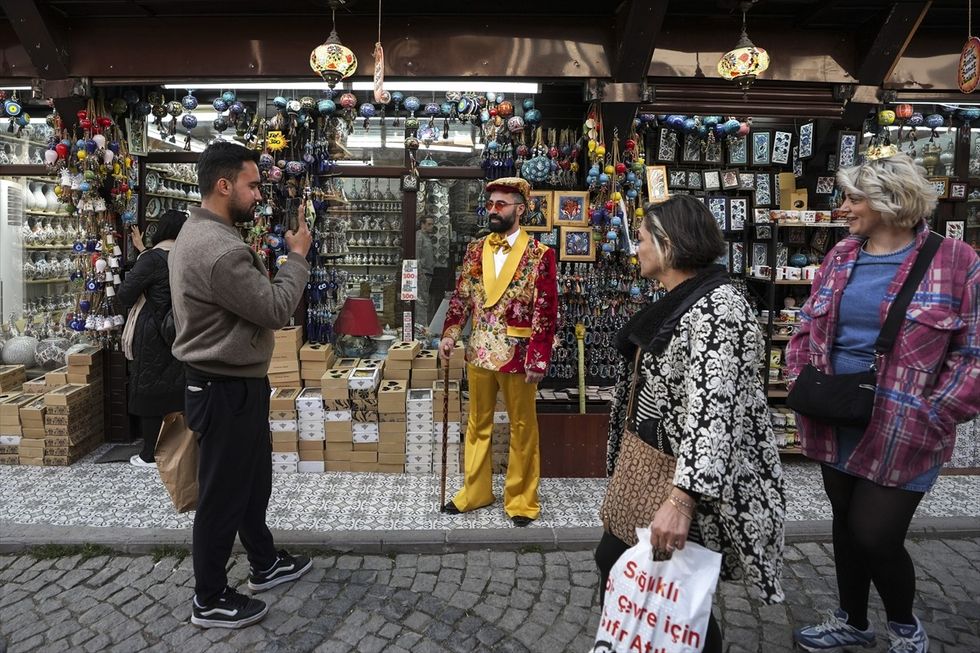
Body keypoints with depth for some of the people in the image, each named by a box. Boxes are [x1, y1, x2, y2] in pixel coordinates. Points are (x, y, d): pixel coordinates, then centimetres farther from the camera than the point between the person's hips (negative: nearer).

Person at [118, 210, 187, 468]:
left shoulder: (153, 258, -12)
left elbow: (125, 294, -13)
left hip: (153, 336, -4)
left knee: (149, 391, 4)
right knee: (177, 388, 13)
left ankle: (150, 454, 11)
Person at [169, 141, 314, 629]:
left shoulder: (199, 233, 9)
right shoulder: (219, 247, -27)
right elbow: (276, 311, -21)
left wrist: (282, 255, 5)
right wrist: (298, 256, -11)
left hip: (230, 383, 11)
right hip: (226, 390, -11)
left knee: (253, 480, 23)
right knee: (223, 494, 5)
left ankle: (265, 564, 42)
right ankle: (210, 601, 24)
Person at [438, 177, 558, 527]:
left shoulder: (540, 255, -9)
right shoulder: (475, 249, 6)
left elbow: (546, 312, -11)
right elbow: (461, 297, 10)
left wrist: (538, 359, -14)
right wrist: (449, 334, -2)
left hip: (518, 355, -4)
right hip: (479, 353, 5)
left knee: (522, 429, 9)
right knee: (478, 425, 16)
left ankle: (521, 499, 23)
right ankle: (474, 491, 31)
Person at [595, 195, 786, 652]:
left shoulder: (716, 307, -22)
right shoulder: (675, 301, 10)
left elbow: (712, 410, -31)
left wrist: (682, 498, -38)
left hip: (689, 484, -10)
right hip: (651, 470, 10)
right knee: (612, 563, 17)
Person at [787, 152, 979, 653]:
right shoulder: (841, 257, 6)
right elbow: (806, 329, 13)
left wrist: (929, 415, -15)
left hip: (899, 434, -5)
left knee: (876, 537, 0)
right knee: (846, 525, 18)